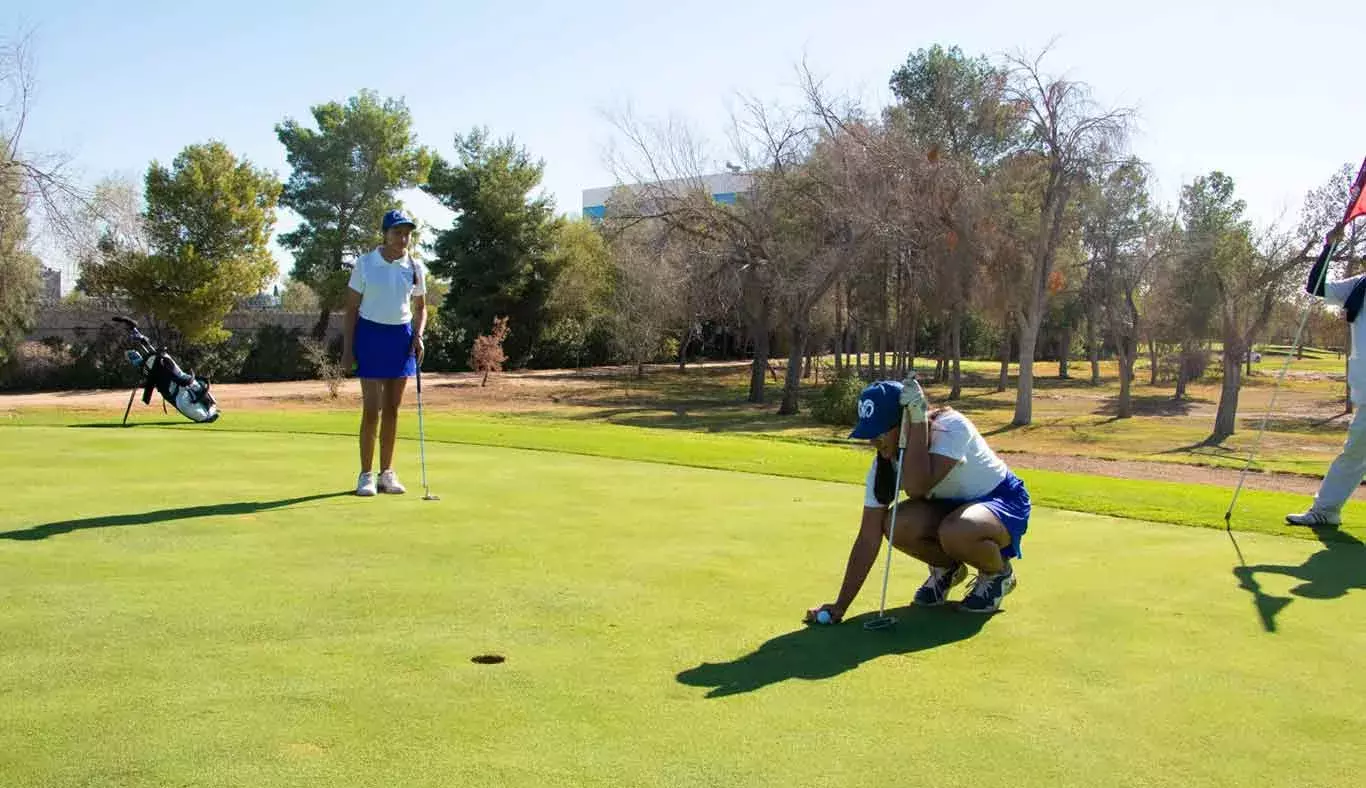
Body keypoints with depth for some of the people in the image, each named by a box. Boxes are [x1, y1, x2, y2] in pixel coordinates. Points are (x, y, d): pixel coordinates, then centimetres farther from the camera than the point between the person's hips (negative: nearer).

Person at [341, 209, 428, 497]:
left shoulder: (415, 268, 3)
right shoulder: (365, 263, -5)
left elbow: (421, 308, 13)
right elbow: (351, 308, -2)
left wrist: (418, 335, -5)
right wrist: (347, 349, -7)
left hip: (402, 336, 3)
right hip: (370, 335, -3)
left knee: (392, 409, 8)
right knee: (372, 409, -7)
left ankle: (387, 473, 17)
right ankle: (366, 475, 4)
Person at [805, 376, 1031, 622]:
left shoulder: (952, 427, -30)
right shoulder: (883, 463, -14)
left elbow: (916, 486, -45)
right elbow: (868, 538, -15)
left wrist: (918, 419, -41)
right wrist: (840, 605, -19)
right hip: (948, 507, 5)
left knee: (955, 532, -38)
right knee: (897, 524, -27)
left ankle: (999, 573, -2)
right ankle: (946, 568, 7)